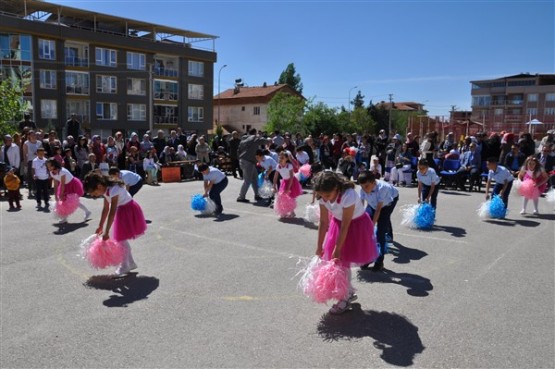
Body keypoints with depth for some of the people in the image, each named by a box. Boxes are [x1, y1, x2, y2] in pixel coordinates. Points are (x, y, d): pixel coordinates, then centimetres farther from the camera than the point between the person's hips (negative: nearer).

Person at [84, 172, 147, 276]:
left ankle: (125, 266, 8)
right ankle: (131, 263, 24)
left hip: (129, 211, -9)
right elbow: (105, 209, 9)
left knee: (122, 239, -6)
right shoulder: (106, 190, -1)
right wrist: (100, 226, 12)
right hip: (122, 211, 9)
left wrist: (106, 232, -29)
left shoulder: (113, 190, -28)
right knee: (121, 239, 12)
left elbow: (112, 213, -30)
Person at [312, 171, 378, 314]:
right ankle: (350, 292, 28)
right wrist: (319, 246, -6)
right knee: (337, 260, 8)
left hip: (356, 225, -6)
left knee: (343, 261, -6)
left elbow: (345, 226, -29)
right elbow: (323, 222, -10)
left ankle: (345, 299, 11)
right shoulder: (323, 197, -18)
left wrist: (337, 249, -24)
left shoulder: (348, 195, -36)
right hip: (338, 222, 6)